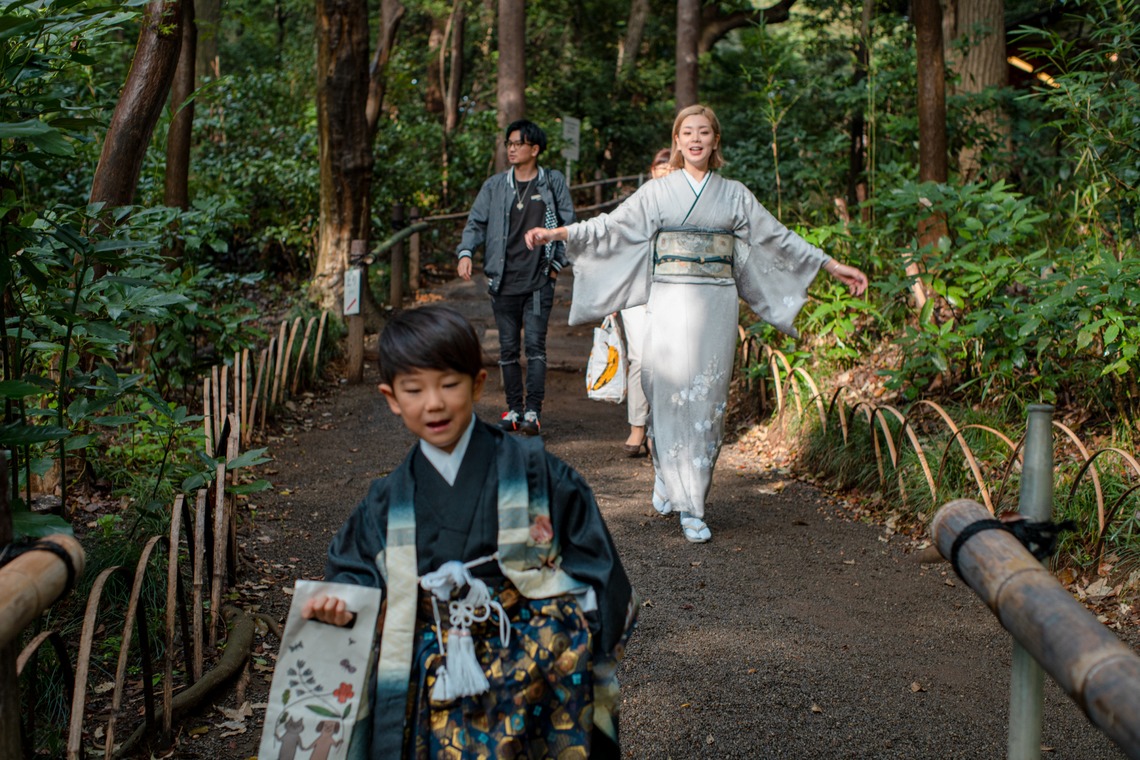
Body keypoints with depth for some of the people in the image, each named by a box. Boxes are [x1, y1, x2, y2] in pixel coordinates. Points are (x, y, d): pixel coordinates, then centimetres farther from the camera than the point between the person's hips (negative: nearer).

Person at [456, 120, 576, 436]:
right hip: (503, 280, 3)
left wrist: (557, 262, 1)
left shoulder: (553, 182, 4)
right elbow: (476, 222, 7)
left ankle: (533, 412, -8)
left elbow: (569, 224, 8)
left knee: (535, 344, -10)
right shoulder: (495, 186, 8)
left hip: (539, 281, -3)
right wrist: (465, 252, -11)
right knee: (508, 348, 7)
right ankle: (514, 409, 16)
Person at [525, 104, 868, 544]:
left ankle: (687, 487, 9)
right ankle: (675, 488, 8)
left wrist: (833, 266, 12)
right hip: (670, 306, -1)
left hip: (716, 308, 1)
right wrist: (557, 233, -5)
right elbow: (612, 226, 6)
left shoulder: (735, 195, 12)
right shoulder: (657, 192, 9)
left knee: (707, 400, -1)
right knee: (670, 396, -5)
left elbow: (777, 237, 14)